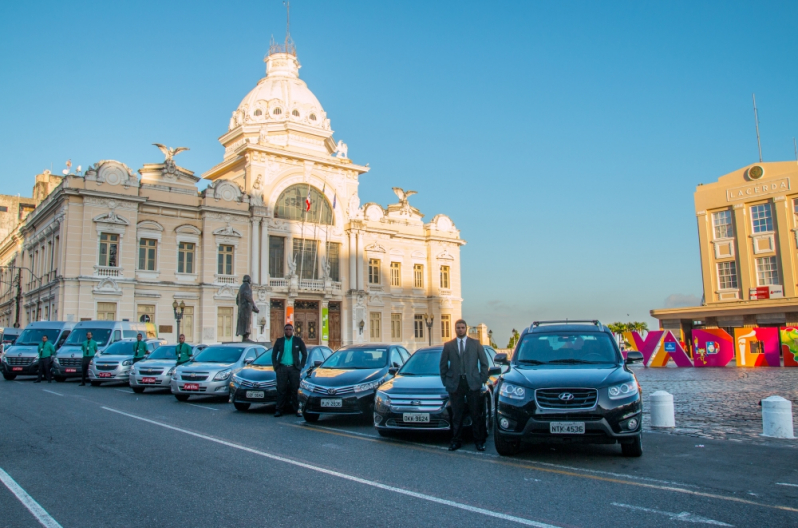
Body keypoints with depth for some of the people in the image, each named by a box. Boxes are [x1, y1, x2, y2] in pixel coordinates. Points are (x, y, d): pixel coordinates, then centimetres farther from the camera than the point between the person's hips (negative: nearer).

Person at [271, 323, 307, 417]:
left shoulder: (298, 340, 5)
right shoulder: (279, 341, 8)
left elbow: (304, 354, 8)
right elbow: (274, 354, 12)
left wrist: (300, 366, 1)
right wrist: (275, 366, 2)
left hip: (294, 368, -1)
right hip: (282, 368, 1)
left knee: (295, 390, 2)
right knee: (281, 390, 1)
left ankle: (297, 409, 6)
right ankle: (279, 410, 4)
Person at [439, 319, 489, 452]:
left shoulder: (475, 343, 7)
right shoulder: (448, 345, 8)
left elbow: (484, 363, 8)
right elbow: (443, 365, 11)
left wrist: (482, 379, 1)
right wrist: (446, 382, 5)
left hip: (473, 384, 0)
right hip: (455, 384, 1)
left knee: (476, 414, 3)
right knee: (456, 415, 5)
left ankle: (479, 440, 14)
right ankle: (456, 440, 15)